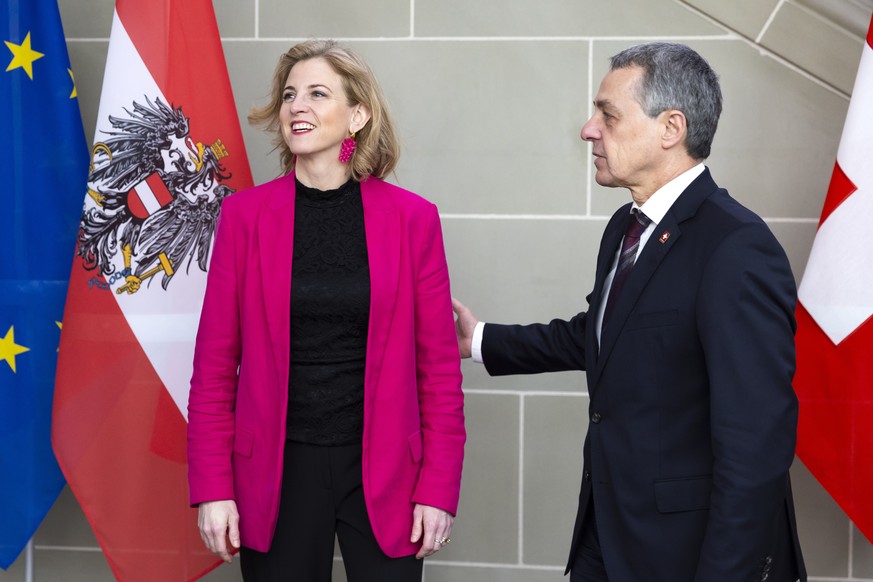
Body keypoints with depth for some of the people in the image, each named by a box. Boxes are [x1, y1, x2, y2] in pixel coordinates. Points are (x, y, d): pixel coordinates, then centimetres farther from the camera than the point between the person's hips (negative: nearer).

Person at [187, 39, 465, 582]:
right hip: (277, 474, 0)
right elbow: (215, 364, 1)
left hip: (383, 474, 0)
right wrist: (213, 488, -4)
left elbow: (440, 367, 1)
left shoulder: (413, 218, -2)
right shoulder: (245, 214, -1)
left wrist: (439, 490, -4)